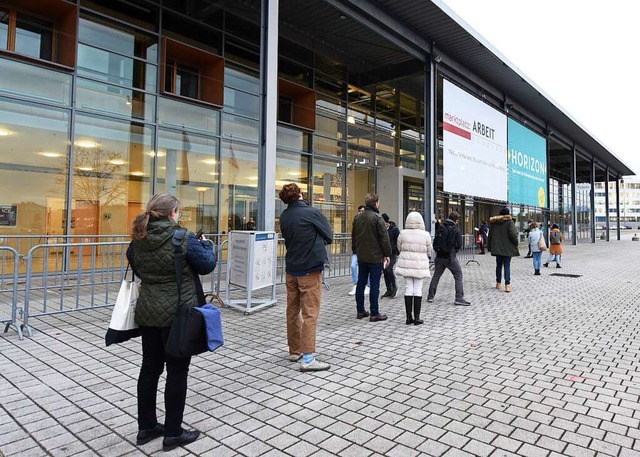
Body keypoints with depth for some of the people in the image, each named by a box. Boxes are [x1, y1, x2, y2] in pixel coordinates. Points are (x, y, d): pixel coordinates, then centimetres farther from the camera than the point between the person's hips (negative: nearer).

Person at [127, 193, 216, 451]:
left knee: (150, 368, 16)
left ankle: (146, 427, 29)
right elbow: (207, 265, -6)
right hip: (177, 314, -6)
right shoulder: (183, 238, -16)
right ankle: (173, 433, 15)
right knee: (177, 371, 5)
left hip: (147, 313, 6)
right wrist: (205, 245, 11)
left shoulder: (139, 239, 2)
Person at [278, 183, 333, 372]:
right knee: (310, 314, -5)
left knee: (292, 312, 14)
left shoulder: (284, 216, 4)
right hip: (310, 269, -6)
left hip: (291, 269, 6)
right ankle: (307, 358, -6)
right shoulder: (313, 212, -13)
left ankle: (295, 351, 24)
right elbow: (329, 237, -4)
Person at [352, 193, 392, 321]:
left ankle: (360, 311, 19)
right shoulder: (377, 217, -13)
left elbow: (353, 237, 16)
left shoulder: (358, 217, 8)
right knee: (374, 285, -1)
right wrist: (387, 254, -7)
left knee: (361, 283, 12)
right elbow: (384, 238, -15)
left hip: (361, 257, 7)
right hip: (375, 257, -6)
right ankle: (374, 313, 3)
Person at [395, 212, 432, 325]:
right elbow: (429, 252, 3)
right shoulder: (425, 235, -6)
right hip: (420, 266, -1)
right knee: (418, 290, 4)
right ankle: (416, 317, 7)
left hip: (406, 264, 1)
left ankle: (409, 317, 10)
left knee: (408, 289, 7)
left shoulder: (403, 233, -4)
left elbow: (399, 248, 6)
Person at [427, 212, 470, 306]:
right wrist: (454, 251, 8)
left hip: (439, 256, 5)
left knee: (436, 275, 16)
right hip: (450, 257, -5)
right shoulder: (456, 230, -8)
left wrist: (438, 250, 12)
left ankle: (430, 296, 19)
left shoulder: (440, 227, 4)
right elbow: (459, 244, -8)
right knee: (458, 276, 4)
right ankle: (459, 298, -1)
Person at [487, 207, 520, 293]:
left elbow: (490, 235, 8)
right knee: (507, 266, -2)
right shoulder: (509, 222, -10)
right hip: (507, 248, -4)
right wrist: (516, 243, -1)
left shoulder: (494, 222, 4)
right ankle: (507, 285, -8)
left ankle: (498, 283, 20)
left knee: (499, 265, 15)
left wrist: (489, 247, 15)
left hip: (497, 247, 4)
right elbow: (513, 234, -18)